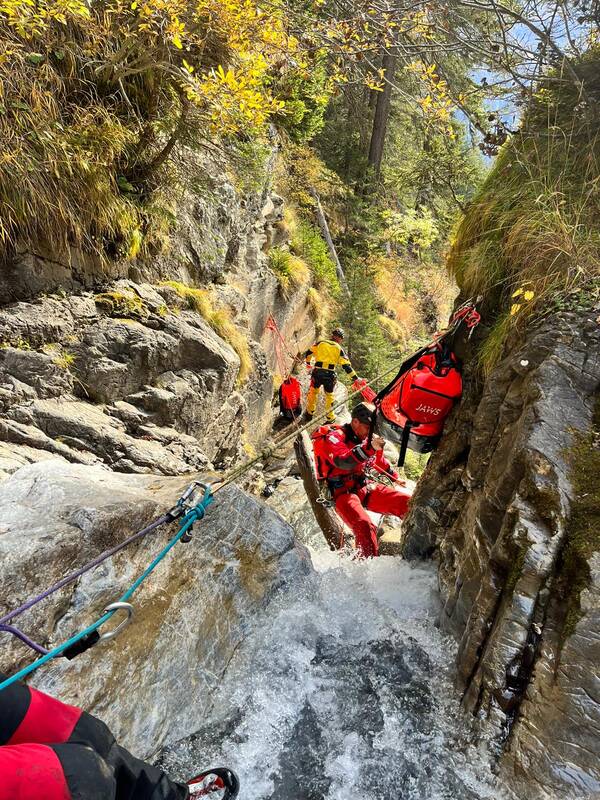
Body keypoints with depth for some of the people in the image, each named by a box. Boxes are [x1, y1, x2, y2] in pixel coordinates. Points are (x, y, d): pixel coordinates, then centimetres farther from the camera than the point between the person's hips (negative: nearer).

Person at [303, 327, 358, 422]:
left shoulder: (320, 343, 7)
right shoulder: (339, 349, 3)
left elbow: (308, 353, 16)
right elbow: (346, 365, -2)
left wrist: (308, 363, 36)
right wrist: (355, 377, 1)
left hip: (317, 372, 1)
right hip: (330, 374, -1)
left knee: (313, 391, 22)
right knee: (329, 395, 18)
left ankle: (309, 413, 33)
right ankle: (330, 417, 25)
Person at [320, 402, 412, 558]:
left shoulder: (367, 439, 11)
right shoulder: (335, 437, -10)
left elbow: (380, 461, 31)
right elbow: (343, 462, -31)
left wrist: (396, 477, 38)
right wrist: (369, 448, -40)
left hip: (367, 488, 7)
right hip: (344, 492, -6)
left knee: (408, 501, -7)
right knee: (365, 526, -32)